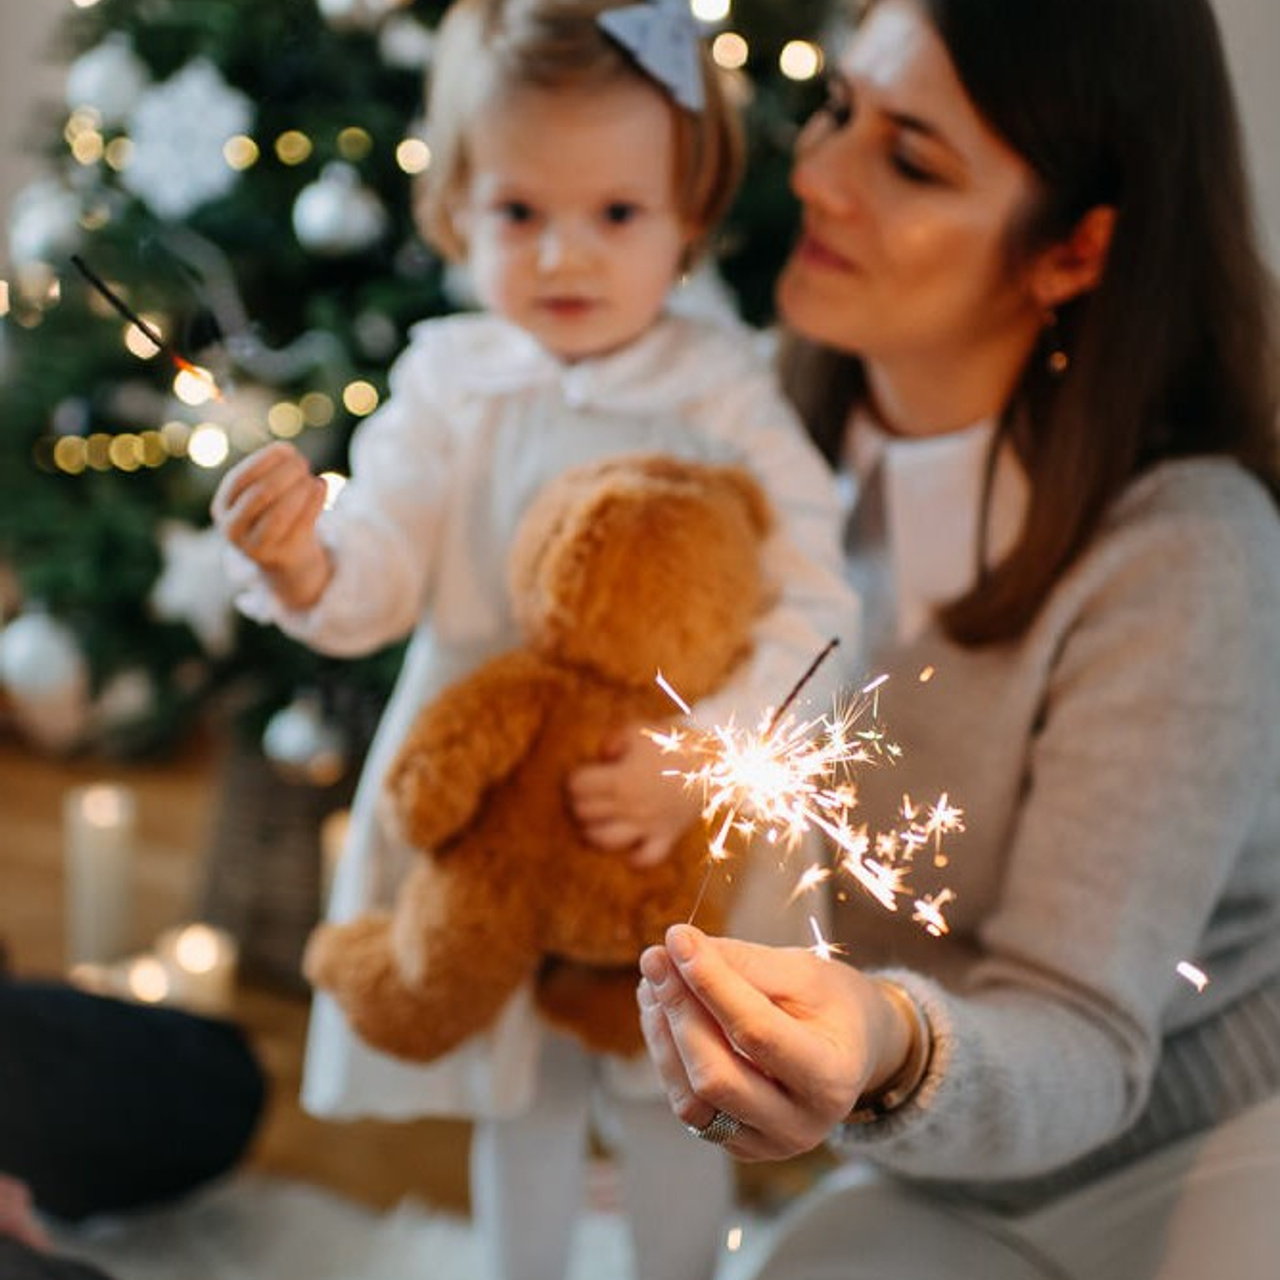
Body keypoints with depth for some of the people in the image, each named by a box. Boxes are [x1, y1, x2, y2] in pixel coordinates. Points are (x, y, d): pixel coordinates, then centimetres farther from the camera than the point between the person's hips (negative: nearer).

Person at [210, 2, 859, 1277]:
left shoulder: (727, 398, -12)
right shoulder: (446, 383, -6)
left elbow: (815, 611, -17)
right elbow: (375, 586, -8)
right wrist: (300, 563, -31)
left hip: (672, 836, -1)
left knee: (671, 1110, 17)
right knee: (516, 1111, 21)